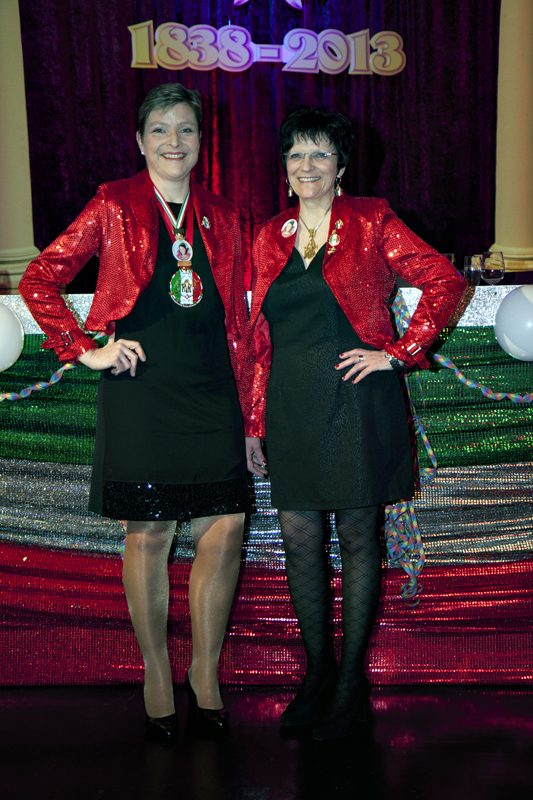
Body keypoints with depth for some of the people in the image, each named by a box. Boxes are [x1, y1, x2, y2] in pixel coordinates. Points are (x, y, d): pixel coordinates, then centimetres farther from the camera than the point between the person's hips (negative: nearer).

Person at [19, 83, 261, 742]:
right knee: (147, 535, 3)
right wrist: (86, 350, -3)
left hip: (211, 391, 3)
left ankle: (205, 673, 19)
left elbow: (236, 321, 13)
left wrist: (248, 410, 9)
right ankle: (157, 679, 21)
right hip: (141, 387, -3)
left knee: (224, 533, -1)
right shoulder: (114, 207, 4)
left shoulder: (221, 218, 14)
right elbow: (38, 281, 4)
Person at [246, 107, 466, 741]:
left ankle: (352, 679, 19)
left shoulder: (370, 221, -1)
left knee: (357, 538, 5)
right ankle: (317, 671, 24)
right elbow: (261, 337, 11)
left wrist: (397, 352, -9)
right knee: (298, 538, 7)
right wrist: (256, 422, 8)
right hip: (291, 408, 4)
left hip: (355, 403, -4)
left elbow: (444, 281, -4)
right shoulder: (271, 237, 11)